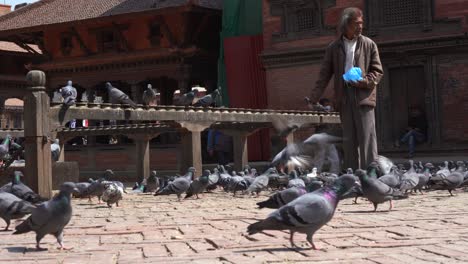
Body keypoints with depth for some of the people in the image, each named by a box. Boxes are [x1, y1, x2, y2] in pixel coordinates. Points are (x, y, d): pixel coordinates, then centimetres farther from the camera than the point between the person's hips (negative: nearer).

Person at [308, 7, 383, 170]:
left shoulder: (369, 45, 6)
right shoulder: (334, 47, 10)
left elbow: (378, 71, 6)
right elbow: (324, 75, 9)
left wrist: (365, 81, -14)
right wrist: (313, 100, 2)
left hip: (363, 95, -2)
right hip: (344, 97, 2)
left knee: (366, 137, -6)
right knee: (348, 139, 5)